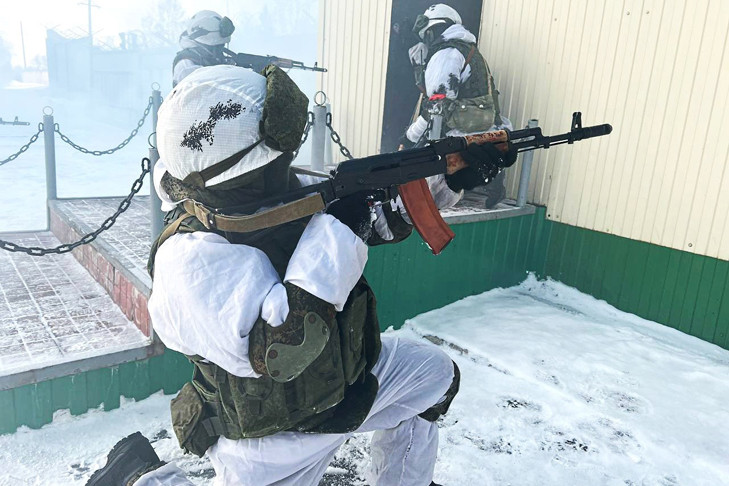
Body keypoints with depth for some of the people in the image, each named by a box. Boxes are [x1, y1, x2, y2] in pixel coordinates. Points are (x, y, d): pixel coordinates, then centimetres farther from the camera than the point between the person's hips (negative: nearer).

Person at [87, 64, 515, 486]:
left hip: (346, 377, 7)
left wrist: (452, 176, -10)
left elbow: (386, 215, 1)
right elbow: (273, 353, -43)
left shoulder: (291, 193, -9)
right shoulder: (191, 256, -31)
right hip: (273, 435, -7)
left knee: (436, 375, 16)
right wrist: (339, 225, -37)